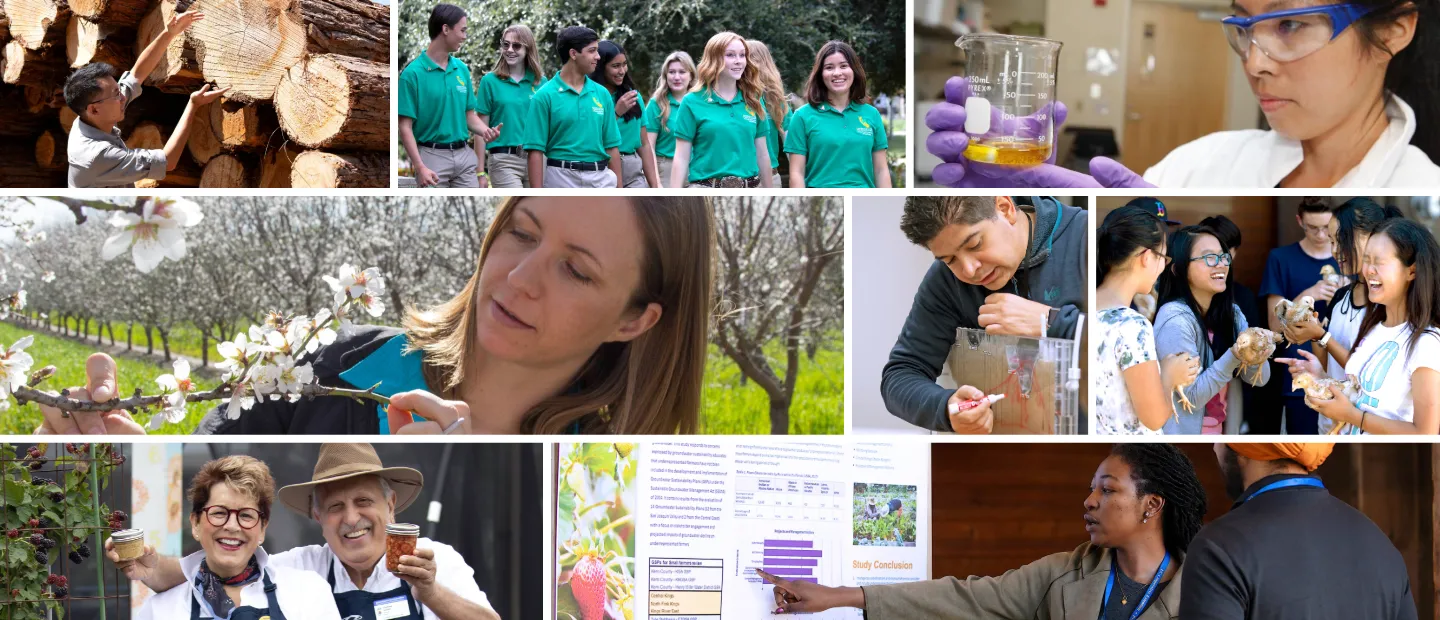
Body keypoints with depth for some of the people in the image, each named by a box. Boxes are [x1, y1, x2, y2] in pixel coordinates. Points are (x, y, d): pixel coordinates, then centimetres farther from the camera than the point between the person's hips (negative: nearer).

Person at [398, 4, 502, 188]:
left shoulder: (462, 69, 9)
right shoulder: (413, 73, -10)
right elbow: (405, 127, -11)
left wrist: (485, 131, -7)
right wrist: (420, 167, -22)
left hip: (464, 156, 6)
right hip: (432, 156, -6)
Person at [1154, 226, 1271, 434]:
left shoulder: (1232, 313, 0)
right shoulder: (1175, 319, -21)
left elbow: (1259, 378, -1)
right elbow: (1191, 397, -21)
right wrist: (1234, 357, -30)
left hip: (1219, 429, 7)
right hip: (1182, 433, -7)